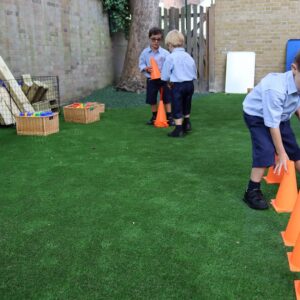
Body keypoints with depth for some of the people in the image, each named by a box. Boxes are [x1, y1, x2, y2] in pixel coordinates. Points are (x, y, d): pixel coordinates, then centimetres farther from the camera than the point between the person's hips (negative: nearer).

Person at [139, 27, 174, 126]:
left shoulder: (165, 53, -8)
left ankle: (169, 117, 11)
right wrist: (146, 68, -16)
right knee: (152, 100, 11)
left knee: (167, 99, 2)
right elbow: (141, 64, 4)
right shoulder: (145, 52, -2)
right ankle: (154, 117, 27)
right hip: (151, 80, 2)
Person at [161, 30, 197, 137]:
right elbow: (194, 74, 11)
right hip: (190, 84, 6)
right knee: (186, 107, 23)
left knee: (177, 109, 2)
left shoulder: (170, 57, -9)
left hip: (177, 85, -6)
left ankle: (178, 130, 4)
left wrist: (169, 81, 12)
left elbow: (165, 76, -7)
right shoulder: (189, 56, 6)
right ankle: (186, 124, 31)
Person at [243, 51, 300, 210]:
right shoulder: (276, 89, -40)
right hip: (257, 115, -7)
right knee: (266, 151, -20)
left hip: (281, 115, 7)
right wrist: (281, 153, -22)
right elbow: (272, 125, -31)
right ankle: (252, 192, -8)